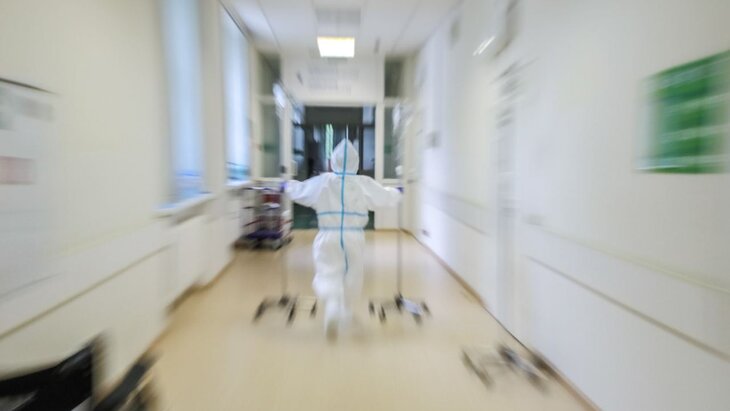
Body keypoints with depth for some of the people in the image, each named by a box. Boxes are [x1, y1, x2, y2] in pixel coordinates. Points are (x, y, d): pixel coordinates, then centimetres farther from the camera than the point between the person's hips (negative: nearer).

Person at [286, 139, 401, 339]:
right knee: (352, 279, 19)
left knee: (327, 276, 6)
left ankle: (333, 305, -25)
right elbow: (387, 197, 10)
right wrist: (397, 193, 33)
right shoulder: (365, 183, -3)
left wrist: (288, 185, 37)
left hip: (328, 238, 0)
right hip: (354, 238, 1)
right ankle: (344, 315, 36)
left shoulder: (322, 181, -1)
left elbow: (298, 190, 14)